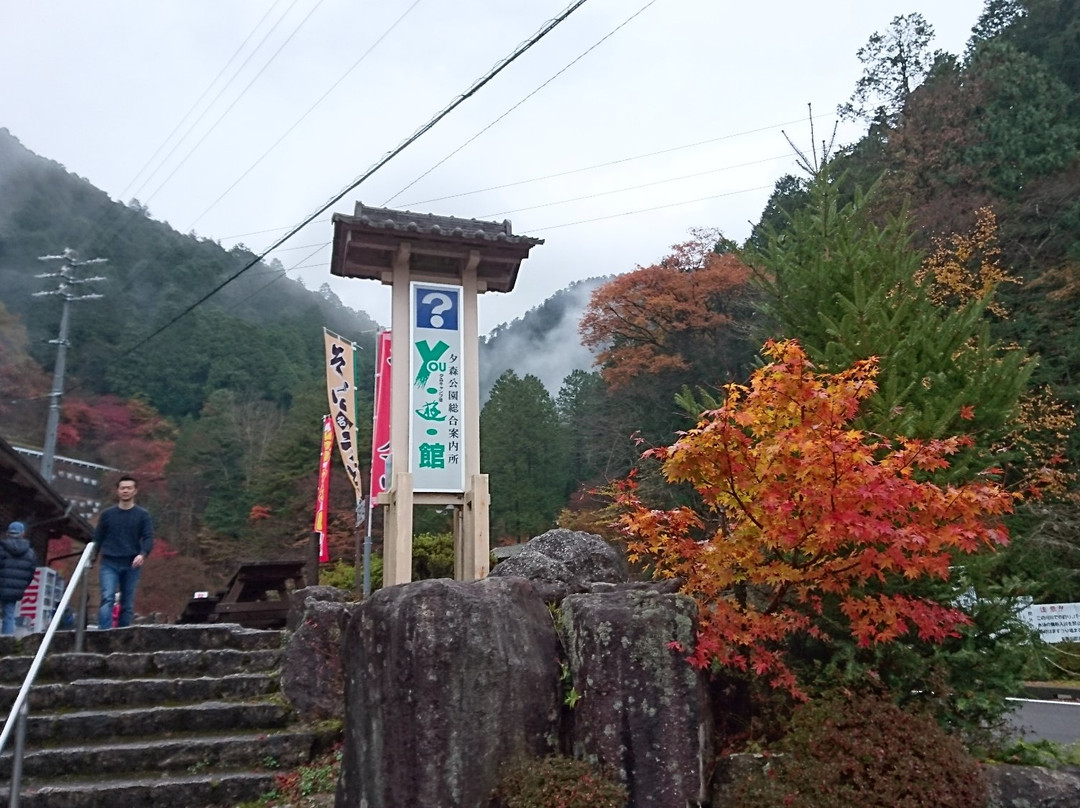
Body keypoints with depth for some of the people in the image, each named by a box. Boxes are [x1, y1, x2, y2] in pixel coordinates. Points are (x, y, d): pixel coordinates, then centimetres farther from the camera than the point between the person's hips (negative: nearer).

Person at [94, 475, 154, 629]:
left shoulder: (143, 515, 5)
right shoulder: (107, 514, 9)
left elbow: (148, 538, -3)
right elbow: (97, 539, 12)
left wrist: (142, 554, -22)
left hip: (132, 565, 0)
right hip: (109, 564, 0)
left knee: (128, 604, 4)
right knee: (107, 599, -15)